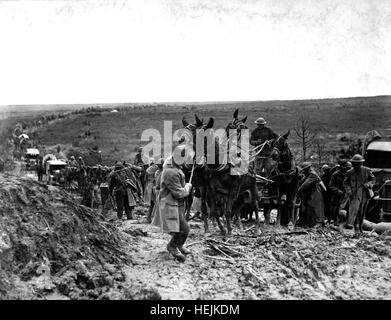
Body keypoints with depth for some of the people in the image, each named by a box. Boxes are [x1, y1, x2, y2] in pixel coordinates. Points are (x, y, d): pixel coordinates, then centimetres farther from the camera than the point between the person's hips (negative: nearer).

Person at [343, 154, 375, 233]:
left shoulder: (366, 170, 3)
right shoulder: (350, 172, 2)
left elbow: (373, 179, 12)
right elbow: (345, 182, 9)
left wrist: (368, 184, -7)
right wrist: (348, 190, -7)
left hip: (364, 193, 2)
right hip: (354, 194, -2)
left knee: (361, 211, 8)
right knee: (354, 209, -18)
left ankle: (360, 227, 21)